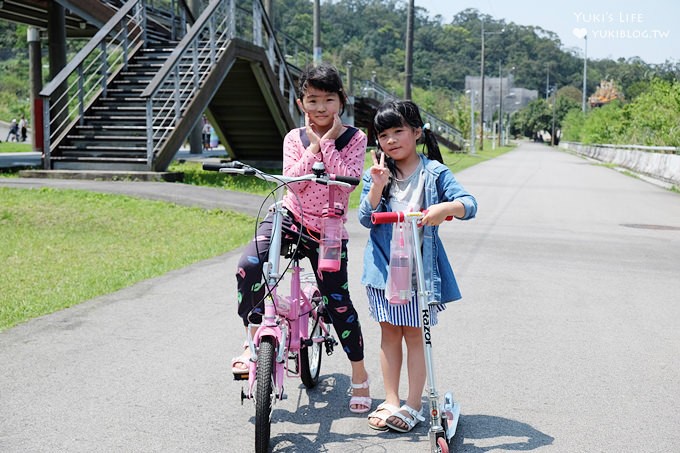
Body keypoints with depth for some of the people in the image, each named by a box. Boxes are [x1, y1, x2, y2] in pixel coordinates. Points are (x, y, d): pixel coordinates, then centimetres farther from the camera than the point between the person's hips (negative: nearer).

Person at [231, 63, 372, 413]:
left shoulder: (354, 139, -1)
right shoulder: (295, 138, 3)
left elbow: (347, 182, -16)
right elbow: (293, 181, -10)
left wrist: (328, 143, -15)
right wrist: (312, 148, -13)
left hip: (329, 229, -1)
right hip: (290, 216, 2)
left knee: (338, 303, -1)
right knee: (248, 267, -25)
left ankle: (359, 376, 18)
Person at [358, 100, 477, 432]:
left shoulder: (434, 172, -5)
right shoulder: (375, 173, 3)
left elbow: (469, 204, -16)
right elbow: (366, 218, -7)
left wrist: (444, 208, -36)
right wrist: (378, 185, -21)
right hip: (384, 264, 2)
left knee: (415, 333, 3)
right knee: (390, 332, 9)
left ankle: (413, 405, 13)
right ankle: (391, 401, 19)